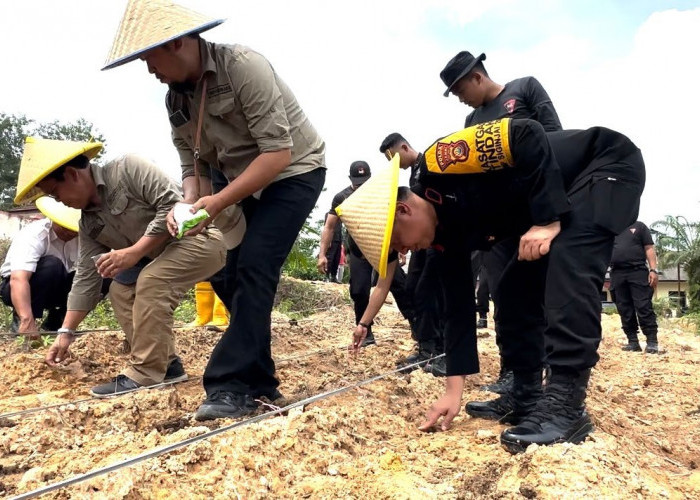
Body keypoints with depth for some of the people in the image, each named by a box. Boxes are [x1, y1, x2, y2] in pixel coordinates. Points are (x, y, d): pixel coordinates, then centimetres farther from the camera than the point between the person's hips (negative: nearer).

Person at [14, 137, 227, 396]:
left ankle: (144, 373, -18)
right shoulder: (89, 224, 7)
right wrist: (66, 332, 6)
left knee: (150, 281, -27)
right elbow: (86, 278, 8)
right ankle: (166, 364, 5)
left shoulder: (128, 169, -17)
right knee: (121, 290, 4)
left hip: (201, 237, -9)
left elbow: (173, 204, -26)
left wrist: (134, 252, -27)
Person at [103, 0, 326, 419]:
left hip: (294, 172, -8)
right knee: (227, 275, 3)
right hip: (245, 184, 8)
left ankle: (234, 384, -13)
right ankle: (257, 379, 15)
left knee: (253, 267, -20)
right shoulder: (176, 100, 1)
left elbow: (278, 154, -28)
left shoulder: (243, 66, -23)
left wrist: (218, 203, -31)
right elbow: (194, 167, 2)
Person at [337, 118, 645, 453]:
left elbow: (528, 136, -30)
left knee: (568, 263, -28)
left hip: (609, 162, -8)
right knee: (514, 286, 1)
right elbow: (458, 305, 0)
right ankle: (526, 396, 10)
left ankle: (566, 405, -24)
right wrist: (454, 388, 0)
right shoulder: (447, 234, -1)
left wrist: (548, 220, -31)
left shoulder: (440, 163, -26)